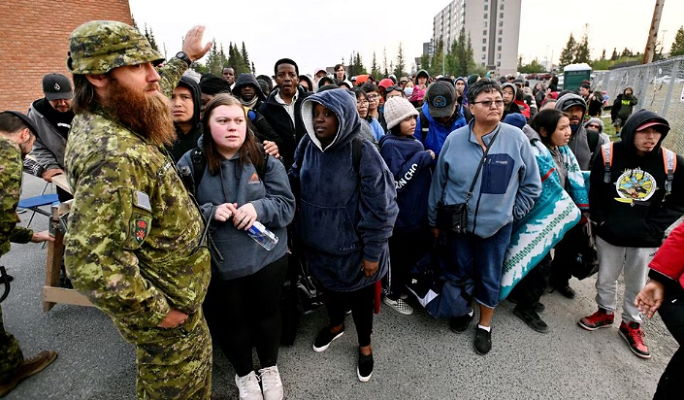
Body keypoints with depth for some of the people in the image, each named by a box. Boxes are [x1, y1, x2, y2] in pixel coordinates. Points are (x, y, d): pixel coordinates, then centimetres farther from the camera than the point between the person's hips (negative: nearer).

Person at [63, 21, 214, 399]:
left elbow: (151, 96, 20)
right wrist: (158, 311, -24)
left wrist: (184, 57, 25)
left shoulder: (106, 120, -2)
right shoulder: (112, 156, -34)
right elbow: (92, 266, -38)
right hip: (166, 302, -9)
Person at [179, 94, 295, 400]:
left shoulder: (264, 159, -6)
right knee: (228, 320, 18)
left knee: (267, 312, 20)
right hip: (218, 264, 0)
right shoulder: (190, 163, -7)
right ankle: (244, 373, 49)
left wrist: (258, 208, -25)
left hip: (267, 257, 1)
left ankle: (270, 368, 50)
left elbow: (287, 204, -7)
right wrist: (210, 213, -25)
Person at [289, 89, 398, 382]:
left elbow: (379, 207, -18)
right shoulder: (307, 144, -6)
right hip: (319, 243, 5)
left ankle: (365, 345, 48)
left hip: (352, 246, -4)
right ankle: (335, 325, 60)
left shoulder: (362, 152, -22)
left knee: (359, 296, 18)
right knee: (328, 288, 28)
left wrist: (372, 252, -14)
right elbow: (295, 183, 8)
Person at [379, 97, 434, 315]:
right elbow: (396, 182, -27)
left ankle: (404, 284, 41)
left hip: (419, 208, 8)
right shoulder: (390, 146, -16)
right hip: (402, 212, -8)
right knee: (401, 255, 6)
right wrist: (421, 158, -23)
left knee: (418, 250, 19)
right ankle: (393, 295, 26)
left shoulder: (414, 143, 10)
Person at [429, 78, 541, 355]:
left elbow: (532, 185, 0)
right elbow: (438, 182, 0)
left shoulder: (517, 138, -11)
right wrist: (434, 220, 5)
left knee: (490, 278, 15)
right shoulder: (454, 139, -9)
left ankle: (485, 325, 38)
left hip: (497, 226, 0)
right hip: (458, 223, 1)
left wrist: (513, 213, -1)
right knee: (462, 271, 20)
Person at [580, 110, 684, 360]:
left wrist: (654, 226, -7)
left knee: (637, 286, 15)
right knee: (606, 278, 16)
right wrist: (601, 220, -5)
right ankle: (605, 312, 39)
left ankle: (631, 325, 35)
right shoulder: (609, 155, -11)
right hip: (610, 234, 0)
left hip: (646, 239, 1)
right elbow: (595, 192, -1)